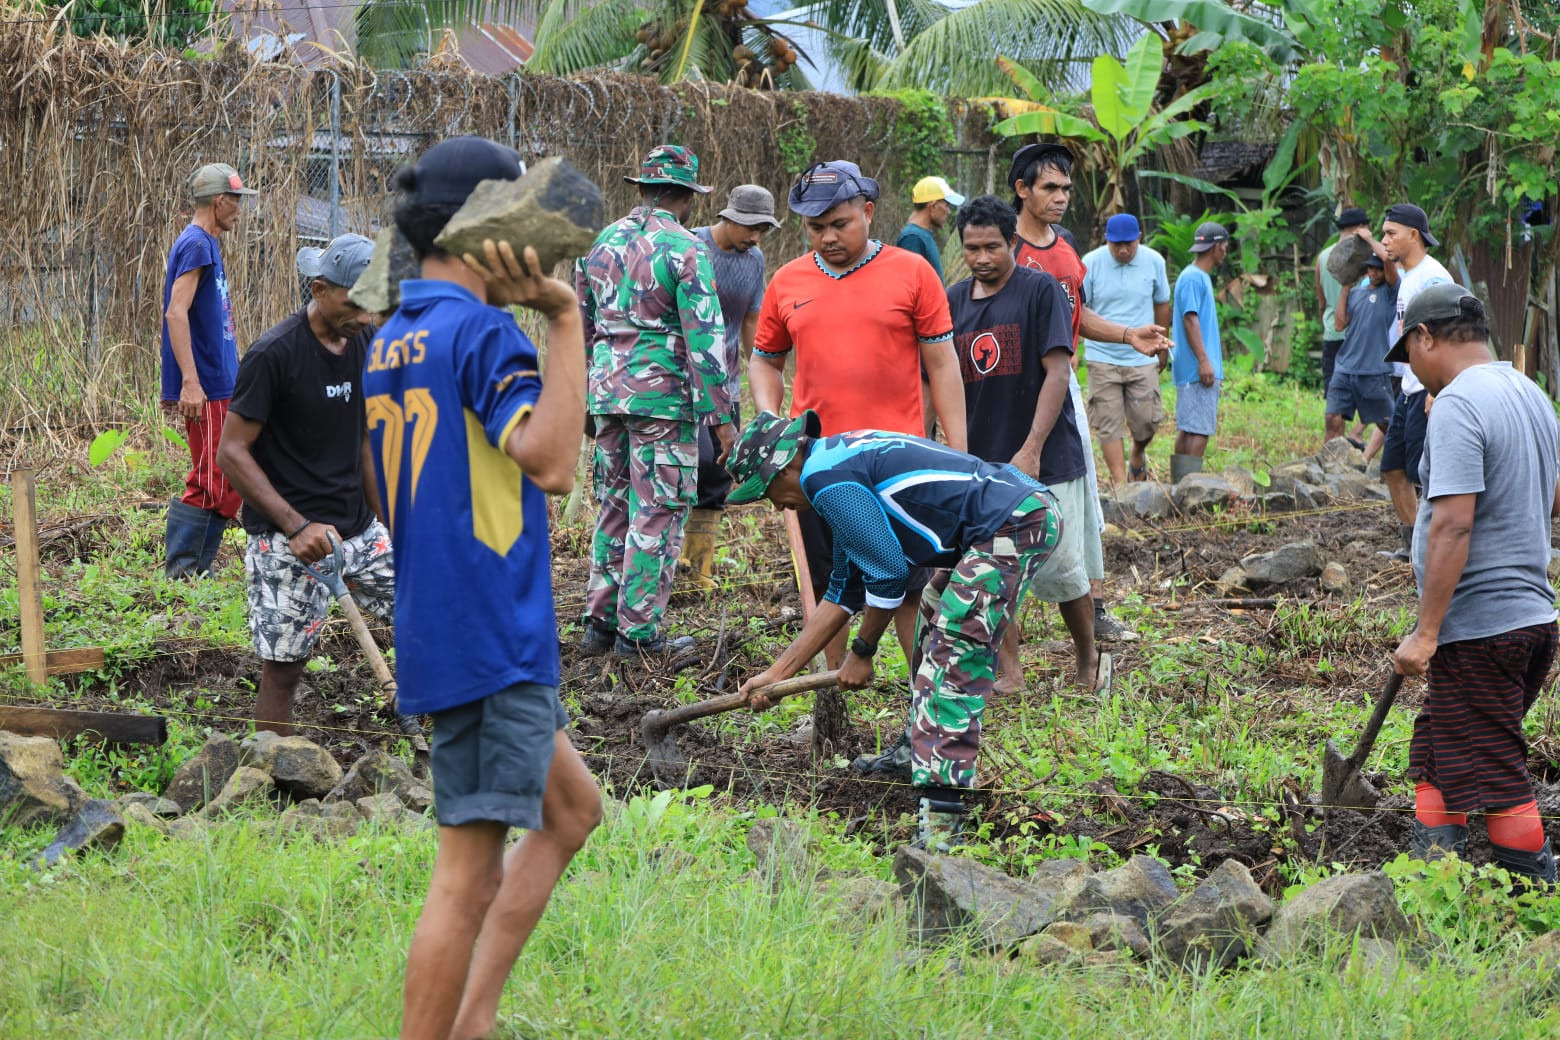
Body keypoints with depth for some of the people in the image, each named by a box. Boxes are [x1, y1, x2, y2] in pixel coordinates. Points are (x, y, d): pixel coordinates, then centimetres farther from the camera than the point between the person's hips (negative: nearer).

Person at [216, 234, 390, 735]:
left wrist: (384, 524, 16)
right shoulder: (273, 354, -15)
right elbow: (231, 452, -16)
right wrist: (297, 526, -24)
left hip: (358, 527, 7)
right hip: (286, 538, -7)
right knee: (281, 670, -3)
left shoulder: (365, 344, 5)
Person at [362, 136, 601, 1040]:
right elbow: (551, 461, -27)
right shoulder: (482, 332, -14)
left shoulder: (389, 343, 13)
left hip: (435, 632, 10)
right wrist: (566, 320, -24)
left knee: (573, 807, 21)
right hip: (492, 636, -10)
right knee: (471, 871, -7)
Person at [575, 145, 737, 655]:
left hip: (608, 394, 6)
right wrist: (721, 415, -11)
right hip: (663, 396, -6)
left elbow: (581, 325, 17)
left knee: (614, 505, 15)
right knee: (658, 513, -1)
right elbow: (704, 337, -14)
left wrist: (588, 393, 26)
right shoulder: (685, 248, -10)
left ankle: (601, 621, 17)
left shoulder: (602, 242, 10)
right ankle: (638, 631, 0)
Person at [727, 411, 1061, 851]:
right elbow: (842, 592, 29)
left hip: (1013, 523, -11)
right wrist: (778, 673, 31)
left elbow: (888, 573, -11)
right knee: (934, 633, 27)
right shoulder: (843, 464, 22)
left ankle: (940, 822, -21)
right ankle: (923, 760, 39)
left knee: (953, 660, -15)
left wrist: (862, 653, 4)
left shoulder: (823, 476, -10)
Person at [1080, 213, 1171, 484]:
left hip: (1142, 359, 1)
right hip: (1102, 358, -1)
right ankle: (1120, 483, 2)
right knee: (1108, 425, -3)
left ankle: (1137, 456, 34)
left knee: (1146, 421, 1)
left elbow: (1161, 305, 13)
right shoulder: (1091, 263, -6)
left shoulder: (1154, 262, 0)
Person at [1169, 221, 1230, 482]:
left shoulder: (1200, 277, 18)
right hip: (1198, 369, -10)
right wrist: (1204, 360, -22)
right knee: (1199, 429, -11)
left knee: (1187, 428, 11)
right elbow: (1190, 320, -18)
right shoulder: (1193, 278, -12)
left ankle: (1180, 481, 13)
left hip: (1200, 369, 10)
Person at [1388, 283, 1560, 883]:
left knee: (1495, 779, -3)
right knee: (1435, 760, 19)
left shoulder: (1457, 406, -17)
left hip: (1478, 630, -10)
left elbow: (1453, 524, -24)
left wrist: (1426, 633, -21)